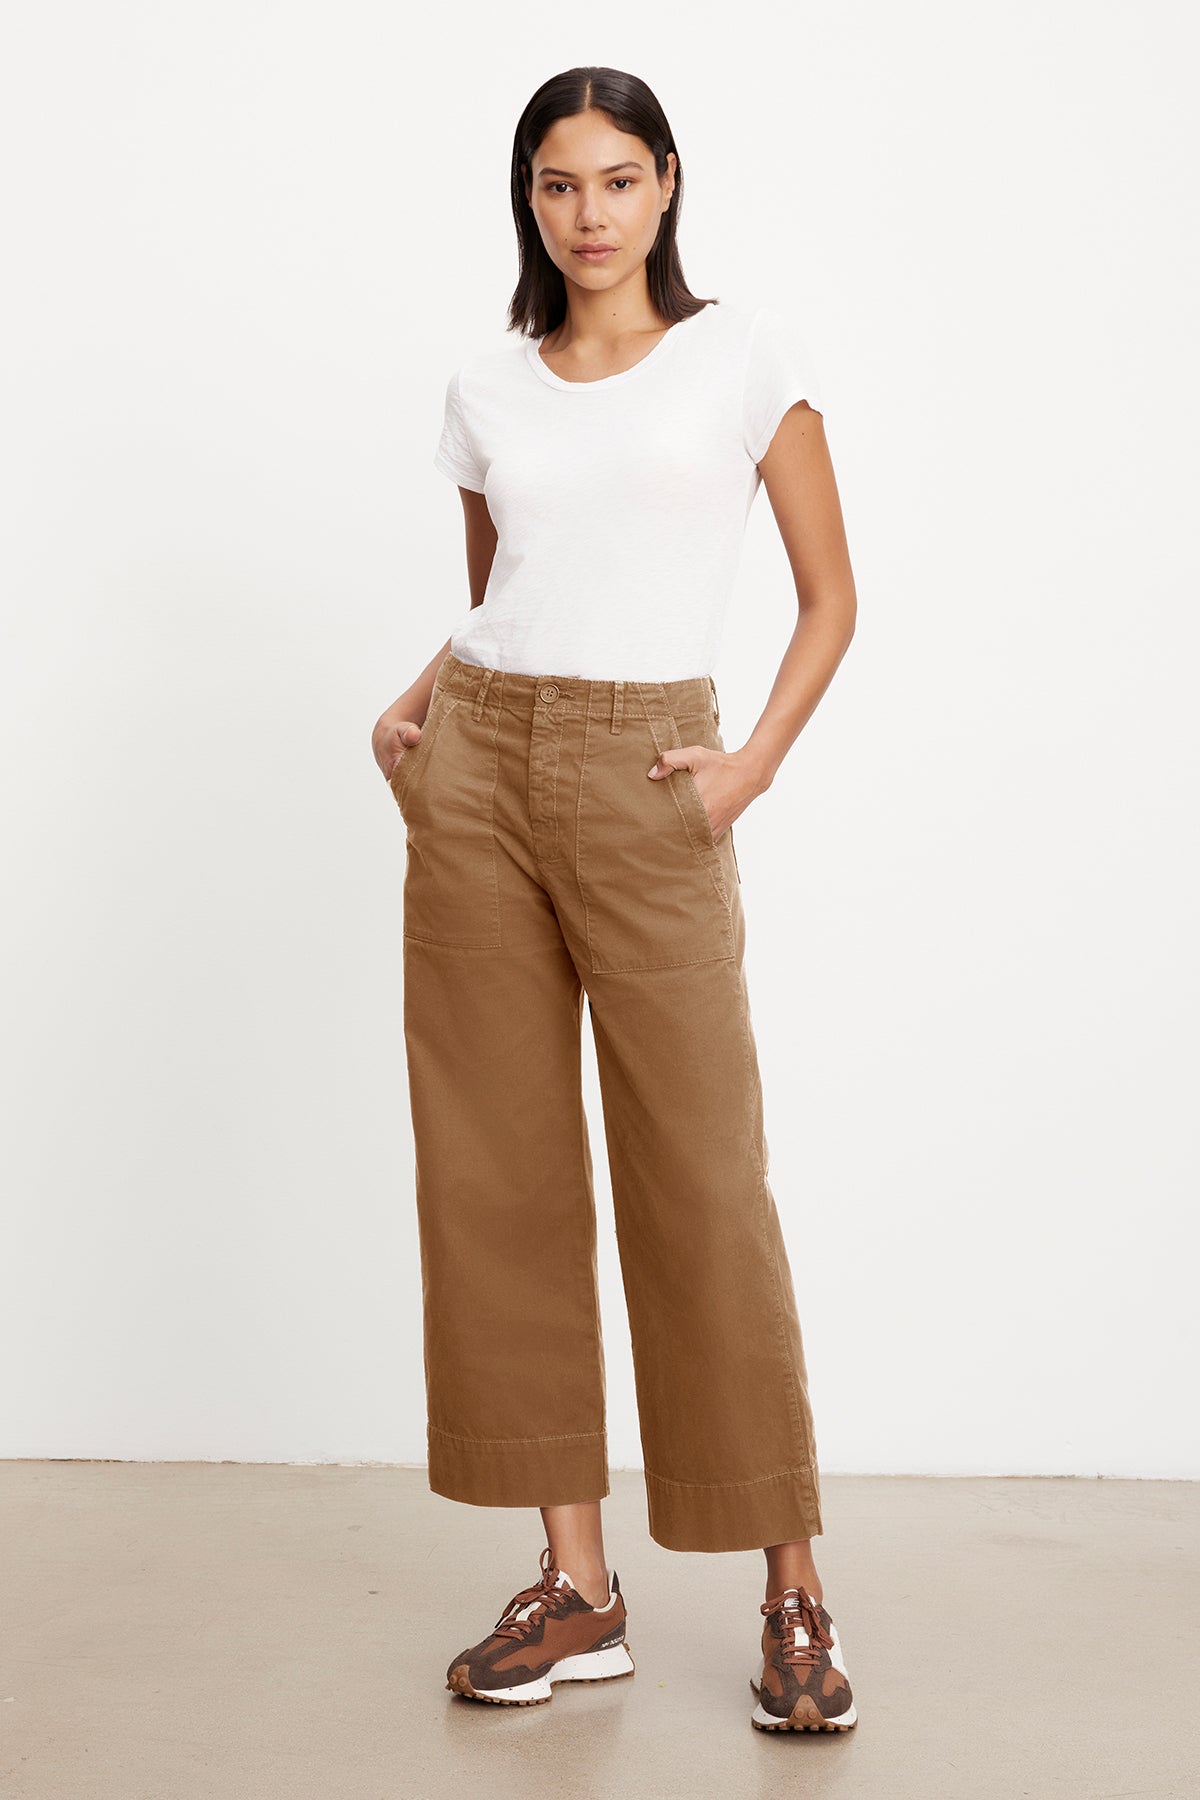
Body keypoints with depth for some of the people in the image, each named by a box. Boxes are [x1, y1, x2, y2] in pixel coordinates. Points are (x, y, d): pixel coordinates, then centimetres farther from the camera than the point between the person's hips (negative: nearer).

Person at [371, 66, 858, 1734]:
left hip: (644, 785, -4)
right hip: (479, 774, 4)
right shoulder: (488, 390, 13)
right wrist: (413, 707, 5)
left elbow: (830, 597, 3)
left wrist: (753, 765, -10)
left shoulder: (749, 351, 3)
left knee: (702, 1182, -4)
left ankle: (794, 1593, 9)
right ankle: (576, 1582, 14)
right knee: (498, 1171, 3)